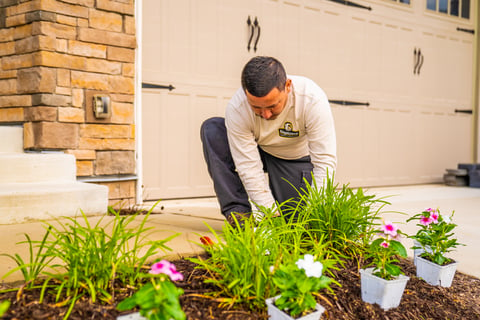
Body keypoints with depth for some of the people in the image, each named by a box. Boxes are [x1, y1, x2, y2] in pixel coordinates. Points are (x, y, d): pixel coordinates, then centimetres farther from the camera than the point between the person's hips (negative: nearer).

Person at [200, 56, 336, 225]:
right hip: (257, 151, 1)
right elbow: (249, 168, -29)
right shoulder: (236, 108, -32)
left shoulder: (313, 99, -35)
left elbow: (325, 162, -32)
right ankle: (237, 210, -21)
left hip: (296, 157, -1)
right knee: (211, 129, -26)